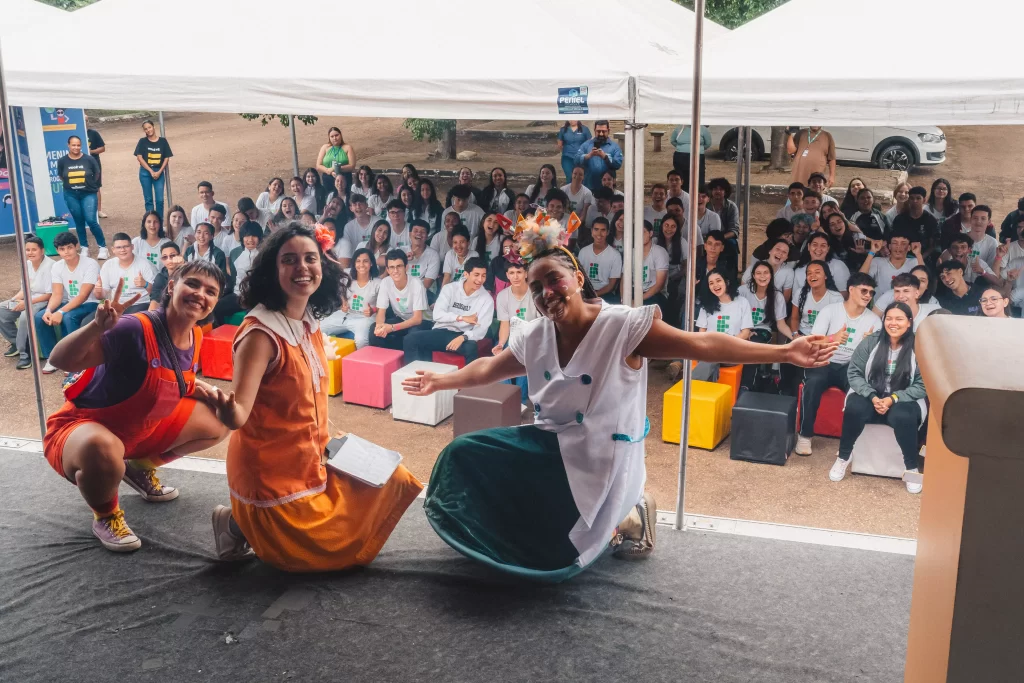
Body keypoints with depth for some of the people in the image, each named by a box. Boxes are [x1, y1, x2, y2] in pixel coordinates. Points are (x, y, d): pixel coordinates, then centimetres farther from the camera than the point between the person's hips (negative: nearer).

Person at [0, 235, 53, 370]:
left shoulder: (49, 266, -18)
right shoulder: (27, 264, 5)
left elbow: (50, 295, -18)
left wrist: (26, 303, -23)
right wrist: (13, 300, -6)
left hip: (44, 301, -8)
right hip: (28, 299, 8)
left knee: (25, 316, -35)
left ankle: (25, 353, -19)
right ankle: (16, 344, 12)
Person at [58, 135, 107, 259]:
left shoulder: (89, 159, -10)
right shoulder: (62, 161, -5)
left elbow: (97, 174, 6)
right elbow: (61, 176, 13)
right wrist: (70, 185, 12)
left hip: (88, 194, -2)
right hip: (71, 195, 2)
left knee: (91, 221, -12)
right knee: (79, 222, 9)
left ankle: (103, 247, -1)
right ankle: (84, 248, 20)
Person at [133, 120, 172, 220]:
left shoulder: (162, 141, 3)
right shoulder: (142, 141, 1)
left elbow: (167, 158, 3)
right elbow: (139, 157, -3)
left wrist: (159, 172, -7)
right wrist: (151, 171, -11)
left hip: (159, 172, 0)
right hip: (145, 172, 0)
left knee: (160, 200, -5)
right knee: (149, 199, 5)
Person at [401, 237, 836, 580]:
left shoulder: (624, 327, -19)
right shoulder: (533, 337, -1)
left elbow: (703, 346, -24)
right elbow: (488, 369, 19)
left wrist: (784, 352, -30)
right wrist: (440, 382, 22)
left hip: (600, 460, -7)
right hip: (550, 444, 7)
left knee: (551, 553, -15)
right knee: (464, 457, 5)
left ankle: (625, 517, 16)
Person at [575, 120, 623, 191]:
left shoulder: (614, 146, 5)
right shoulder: (586, 144, 9)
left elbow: (618, 164, -9)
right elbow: (577, 160, -4)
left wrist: (604, 156, -23)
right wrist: (589, 155, -22)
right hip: (589, 186, 1)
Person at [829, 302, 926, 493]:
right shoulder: (871, 342, -3)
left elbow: (922, 385, -8)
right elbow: (854, 373, -4)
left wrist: (893, 399, -21)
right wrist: (872, 397, -19)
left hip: (903, 400, -1)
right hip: (870, 395, 1)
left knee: (903, 417, -35)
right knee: (855, 408, -31)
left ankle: (912, 468, -11)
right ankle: (843, 457, -8)